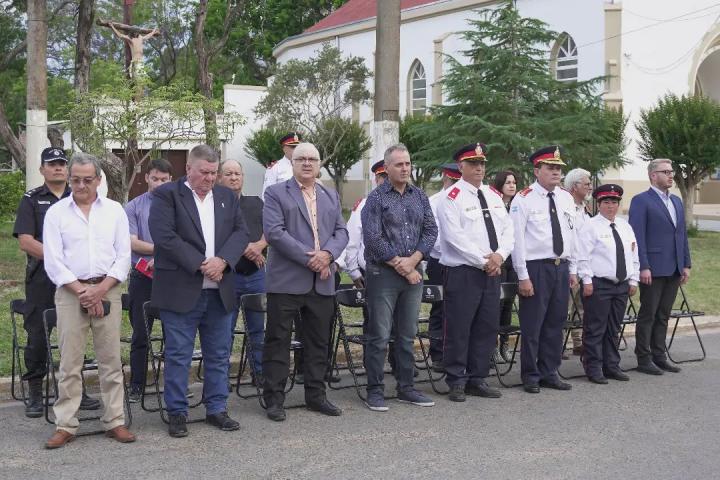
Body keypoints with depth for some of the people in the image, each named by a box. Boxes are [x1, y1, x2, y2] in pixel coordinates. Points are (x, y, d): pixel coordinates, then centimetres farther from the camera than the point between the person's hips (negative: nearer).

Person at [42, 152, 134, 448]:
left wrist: (101, 289, -8)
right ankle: (65, 425, 6)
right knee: (70, 362, 0)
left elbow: (123, 257, 3)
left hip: (108, 290, 1)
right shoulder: (56, 213, 3)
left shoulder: (114, 210, 7)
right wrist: (82, 291, -10)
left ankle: (115, 421, 10)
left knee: (111, 360, 3)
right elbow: (53, 261, -2)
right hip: (70, 292, -1)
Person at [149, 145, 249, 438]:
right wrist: (200, 265, -17)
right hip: (181, 291, -5)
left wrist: (222, 260, -12)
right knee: (178, 355, 1)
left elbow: (241, 232, 6)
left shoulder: (227, 196, 13)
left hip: (219, 292, 5)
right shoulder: (166, 195, -3)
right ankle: (177, 413, 11)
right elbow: (164, 235, -14)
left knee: (219, 355, 11)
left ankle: (216, 409, 22)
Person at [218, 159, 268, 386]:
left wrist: (259, 245, -12)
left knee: (258, 328, 9)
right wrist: (245, 248, -16)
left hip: (256, 274, 4)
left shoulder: (256, 203, 15)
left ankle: (260, 373, 18)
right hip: (228, 275, -4)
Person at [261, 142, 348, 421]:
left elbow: (341, 232, 11)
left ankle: (316, 395, 21)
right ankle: (274, 399, 7)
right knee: (278, 341, -1)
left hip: (322, 282, 5)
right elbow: (274, 232, -11)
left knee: (318, 342, 11)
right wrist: (308, 258, -16)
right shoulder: (276, 194, 0)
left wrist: (327, 254, -10)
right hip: (286, 281, -5)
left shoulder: (331, 197, 17)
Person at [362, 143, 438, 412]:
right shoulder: (376, 198, -4)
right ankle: (375, 391, 6)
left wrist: (413, 260, -9)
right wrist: (401, 266, -11)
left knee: (408, 335, 11)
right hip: (383, 274, -5)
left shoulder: (419, 197, 12)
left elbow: (431, 231, 7)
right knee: (379, 335, -2)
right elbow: (373, 238, -11)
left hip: (413, 272, 5)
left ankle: (406, 388, 19)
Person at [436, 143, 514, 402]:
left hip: (492, 272, 7)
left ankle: (477, 379, 19)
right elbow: (455, 237, -15)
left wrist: (500, 255, -8)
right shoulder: (452, 197, -8)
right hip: (462, 273, -7)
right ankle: (457, 382, 8)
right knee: (459, 329, -2)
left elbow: (508, 229, 11)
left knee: (487, 327, 9)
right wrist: (483, 261, -14)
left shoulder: (493, 196, 15)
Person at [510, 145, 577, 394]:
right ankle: (531, 376, 12)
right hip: (536, 268, -6)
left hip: (561, 268, 6)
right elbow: (517, 240, -10)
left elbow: (571, 234, 15)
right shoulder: (524, 199, -8)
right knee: (532, 326, 0)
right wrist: (523, 277, -13)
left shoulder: (566, 198, 11)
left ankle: (549, 373, 23)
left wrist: (573, 270, 12)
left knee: (555, 324, 11)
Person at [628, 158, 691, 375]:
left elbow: (682, 234, 18)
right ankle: (644, 359, 7)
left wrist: (686, 265, 11)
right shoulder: (641, 201, -7)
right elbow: (637, 236, -12)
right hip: (653, 269, -7)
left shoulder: (677, 201, 16)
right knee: (648, 315, 0)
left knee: (663, 316, 12)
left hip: (674, 270, 7)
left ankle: (659, 356, 19)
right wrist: (643, 267, -17)